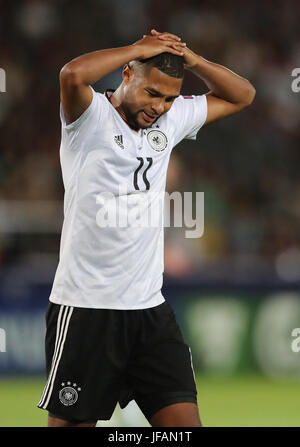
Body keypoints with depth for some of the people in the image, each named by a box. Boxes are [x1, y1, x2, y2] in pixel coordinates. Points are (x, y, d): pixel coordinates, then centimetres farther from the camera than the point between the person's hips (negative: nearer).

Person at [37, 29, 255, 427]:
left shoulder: (170, 120, 11)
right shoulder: (92, 116, -7)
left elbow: (241, 96, 20)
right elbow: (73, 75, -30)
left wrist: (191, 60, 2)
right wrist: (139, 48, -15)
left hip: (150, 307, 6)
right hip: (85, 306, -6)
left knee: (184, 421, -2)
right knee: (70, 422, 0)